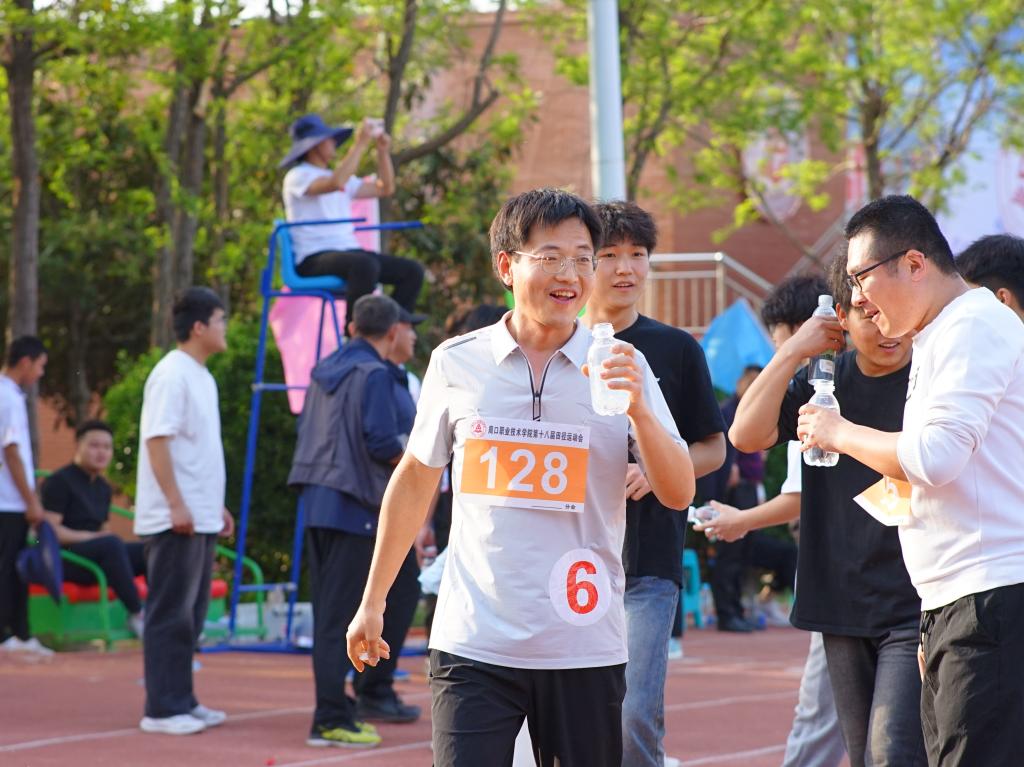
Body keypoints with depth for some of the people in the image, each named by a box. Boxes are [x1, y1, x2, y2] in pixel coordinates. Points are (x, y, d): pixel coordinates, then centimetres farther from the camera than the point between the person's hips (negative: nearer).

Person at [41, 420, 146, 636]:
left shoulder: (103, 488, 19)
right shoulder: (59, 481, -5)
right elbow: (50, 530, -14)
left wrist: (105, 536, -2)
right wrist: (90, 537, -18)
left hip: (96, 556, 8)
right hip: (63, 558, -8)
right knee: (111, 544, -37)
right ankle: (137, 615, -34)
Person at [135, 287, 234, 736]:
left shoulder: (201, 377, 16)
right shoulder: (172, 375, -12)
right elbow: (157, 440, -18)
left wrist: (216, 506, 21)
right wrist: (176, 504, -22)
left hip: (199, 518, 9)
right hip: (174, 519, -9)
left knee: (191, 613, 12)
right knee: (170, 613, -6)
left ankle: (182, 701, 17)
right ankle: (162, 709, -3)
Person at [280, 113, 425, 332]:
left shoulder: (335, 175, 24)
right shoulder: (298, 177, -2)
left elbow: (385, 189, 25)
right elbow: (336, 183, -22)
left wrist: (383, 150, 14)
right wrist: (360, 144, -18)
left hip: (349, 251, 8)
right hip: (314, 260, -8)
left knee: (412, 271, -10)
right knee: (365, 265, -38)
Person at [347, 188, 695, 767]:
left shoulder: (621, 367, 2)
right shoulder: (457, 363, 3)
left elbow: (679, 494, -1)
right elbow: (415, 482, 15)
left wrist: (639, 411, -18)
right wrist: (372, 603, 18)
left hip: (585, 648, 0)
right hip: (474, 646, 0)